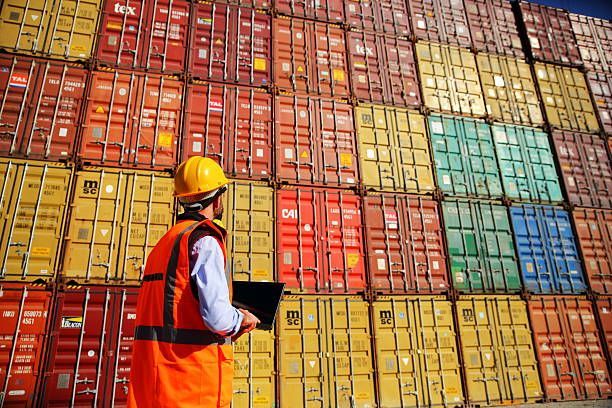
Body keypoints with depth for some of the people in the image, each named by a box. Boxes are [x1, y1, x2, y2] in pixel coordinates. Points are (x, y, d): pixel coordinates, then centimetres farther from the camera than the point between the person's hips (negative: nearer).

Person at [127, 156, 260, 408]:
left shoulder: (164, 243, 17)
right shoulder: (205, 241, -11)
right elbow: (217, 317, -22)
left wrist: (230, 328, 18)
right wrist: (242, 320, 0)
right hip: (193, 370, -8)